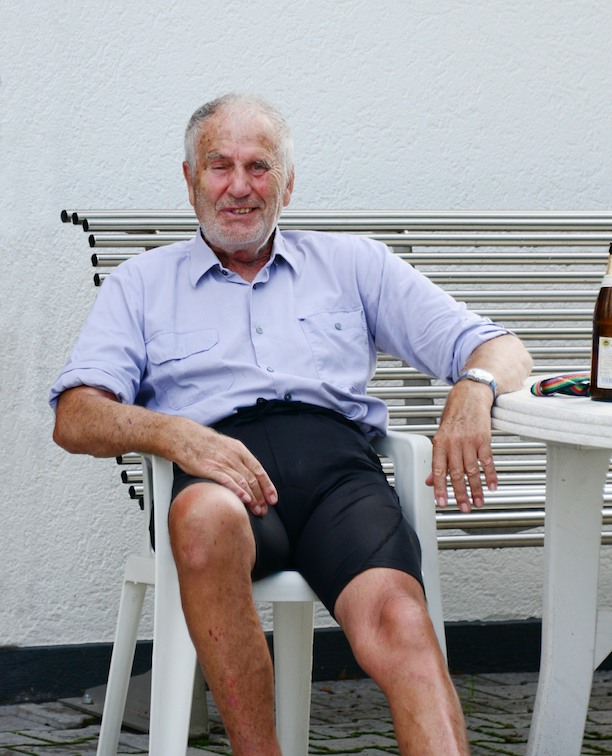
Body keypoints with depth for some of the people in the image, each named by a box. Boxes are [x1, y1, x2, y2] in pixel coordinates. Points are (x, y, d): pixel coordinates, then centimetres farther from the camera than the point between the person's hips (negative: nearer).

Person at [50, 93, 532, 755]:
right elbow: (75, 420, 9)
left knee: (394, 616, -33)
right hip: (218, 475, -1)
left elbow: (501, 350, 20)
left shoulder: (352, 264, 27)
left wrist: (474, 390, -6)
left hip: (336, 460, 1)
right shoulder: (141, 284, 24)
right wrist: (172, 433, -13)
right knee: (206, 517, -39)